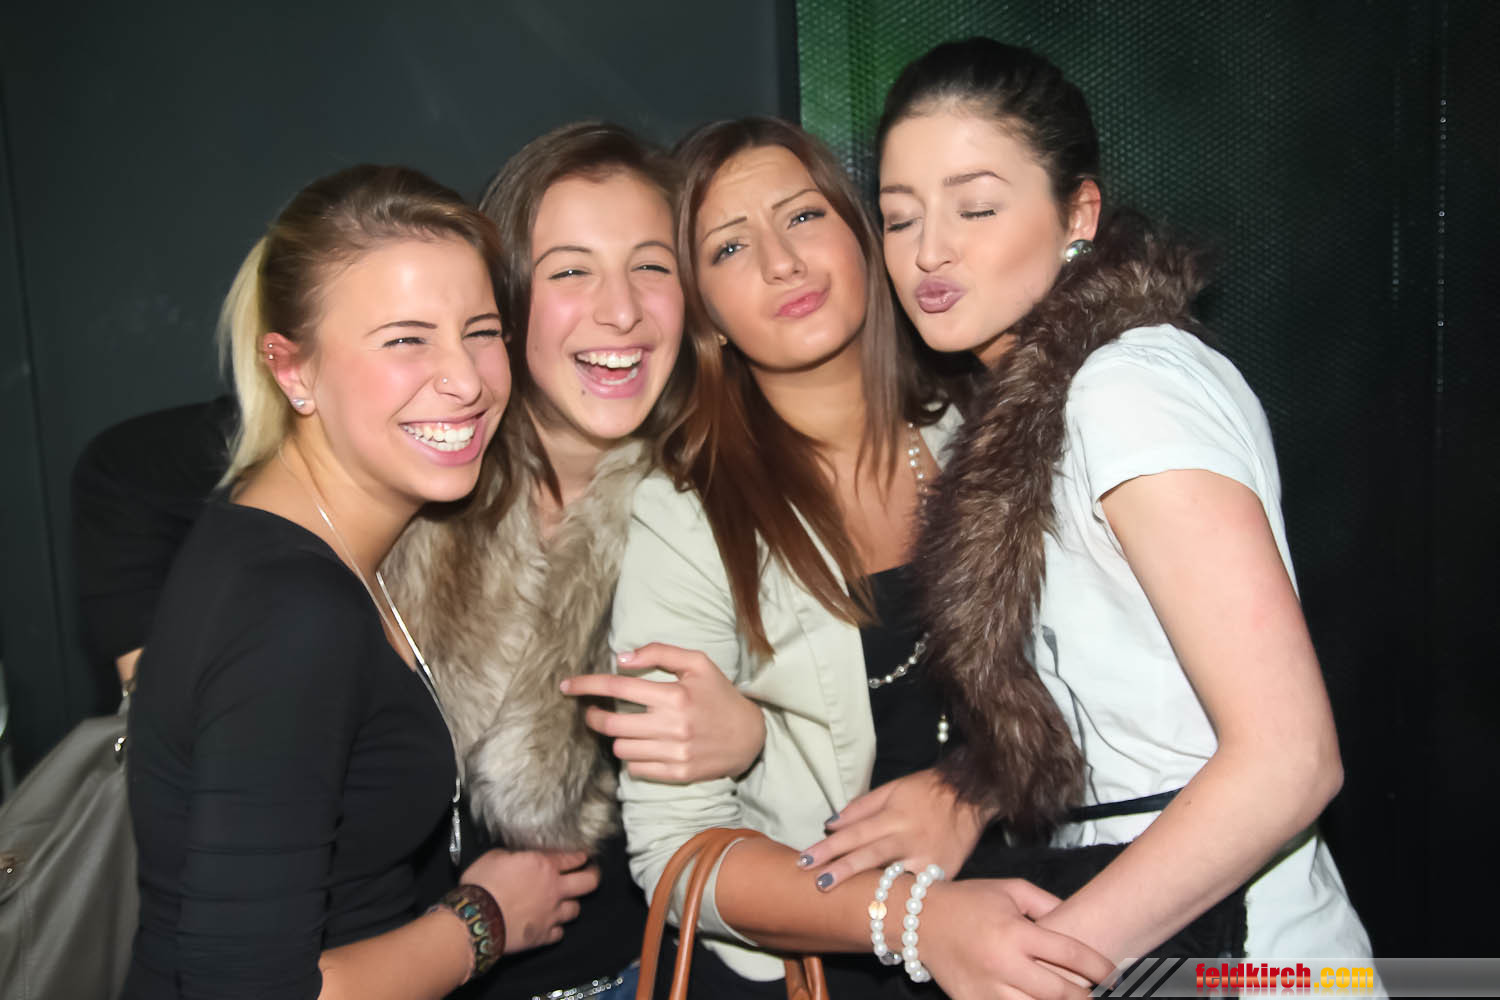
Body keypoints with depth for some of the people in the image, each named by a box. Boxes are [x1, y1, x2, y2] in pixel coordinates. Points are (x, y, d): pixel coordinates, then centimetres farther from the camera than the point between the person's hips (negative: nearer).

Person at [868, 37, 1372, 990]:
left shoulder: (1134, 385, -18)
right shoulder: (1033, 408, 8)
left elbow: (1290, 756, -23)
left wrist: (1043, 957, -22)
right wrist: (962, 792, -3)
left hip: (1221, 947, -7)